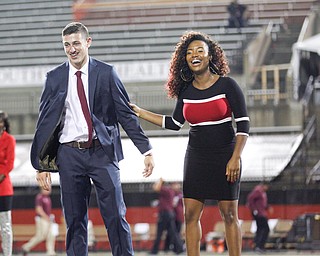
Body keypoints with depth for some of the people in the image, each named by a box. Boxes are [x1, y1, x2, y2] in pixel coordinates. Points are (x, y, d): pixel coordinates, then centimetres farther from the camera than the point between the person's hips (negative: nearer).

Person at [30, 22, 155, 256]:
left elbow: (126, 114, 3)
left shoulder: (106, 73, 2)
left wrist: (146, 149, -4)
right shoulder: (55, 77, 6)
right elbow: (45, 121, 9)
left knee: (116, 216, -3)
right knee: (75, 220, 5)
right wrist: (42, 164, 4)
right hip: (69, 154, 1)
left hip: (102, 151, -1)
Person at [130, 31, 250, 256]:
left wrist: (235, 158, -15)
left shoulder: (227, 85, -8)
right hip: (196, 158, 4)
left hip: (224, 156, -4)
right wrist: (140, 113, 13)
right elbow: (175, 123, 16)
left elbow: (243, 124, -8)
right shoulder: (186, 90, 5)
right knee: (191, 214, 0)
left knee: (229, 214, -1)